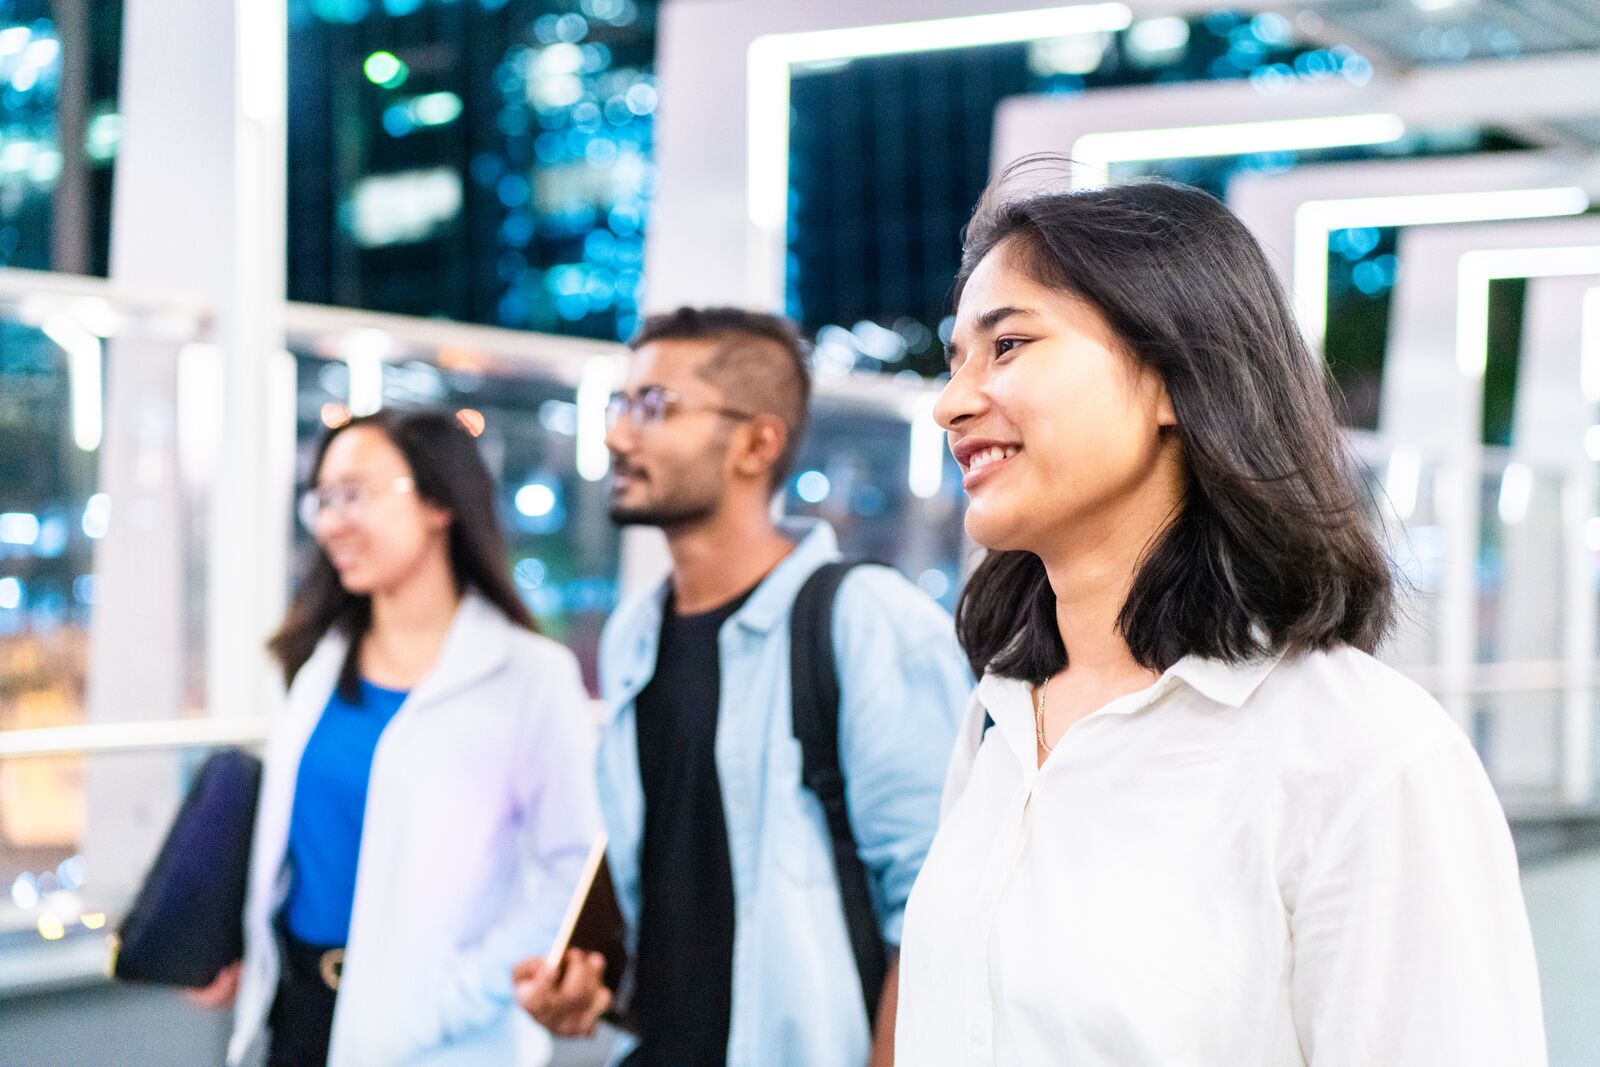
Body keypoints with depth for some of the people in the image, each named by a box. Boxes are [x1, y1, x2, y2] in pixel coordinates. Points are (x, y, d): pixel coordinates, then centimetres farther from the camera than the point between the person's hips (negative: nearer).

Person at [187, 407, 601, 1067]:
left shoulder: (528, 677, -11)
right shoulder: (321, 660, 7)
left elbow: (571, 867, -16)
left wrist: (459, 998, -21)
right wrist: (247, 950, 4)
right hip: (299, 1006, 5)